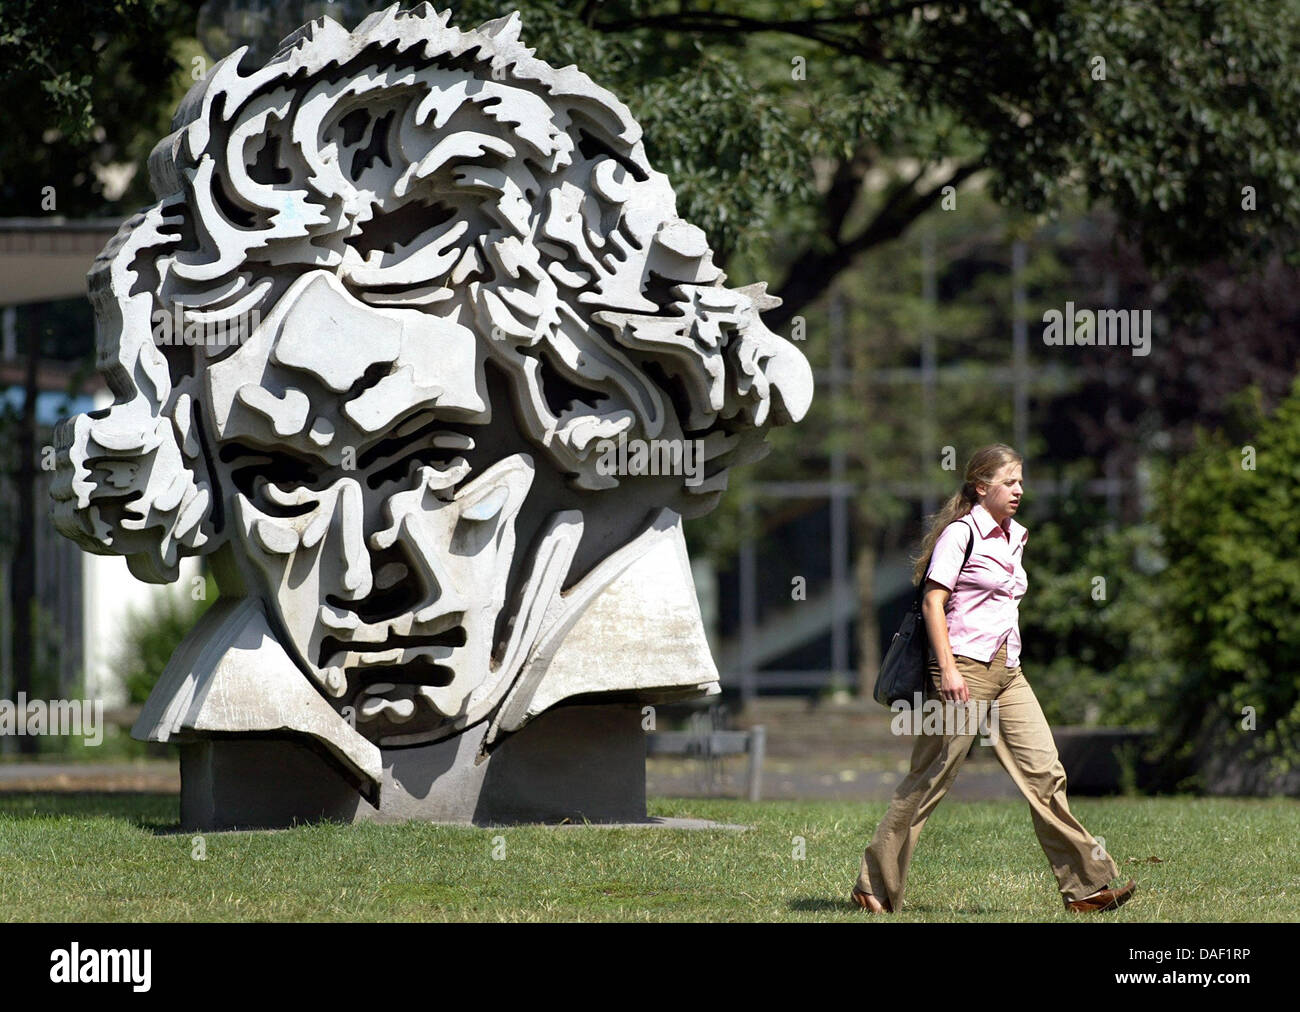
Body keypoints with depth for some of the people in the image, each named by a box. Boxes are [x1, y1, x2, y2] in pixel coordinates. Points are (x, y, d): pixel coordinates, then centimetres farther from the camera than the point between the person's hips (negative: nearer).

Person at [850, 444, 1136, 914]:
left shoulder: (1014, 537, 17)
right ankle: (874, 887, 4)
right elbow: (933, 601, -13)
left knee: (1044, 773, -1)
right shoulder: (960, 533, -7)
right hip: (965, 670, -8)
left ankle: (1084, 886, -1)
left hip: (1007, 672, 8)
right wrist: (948, 669, -21)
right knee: (929, 781, -4)